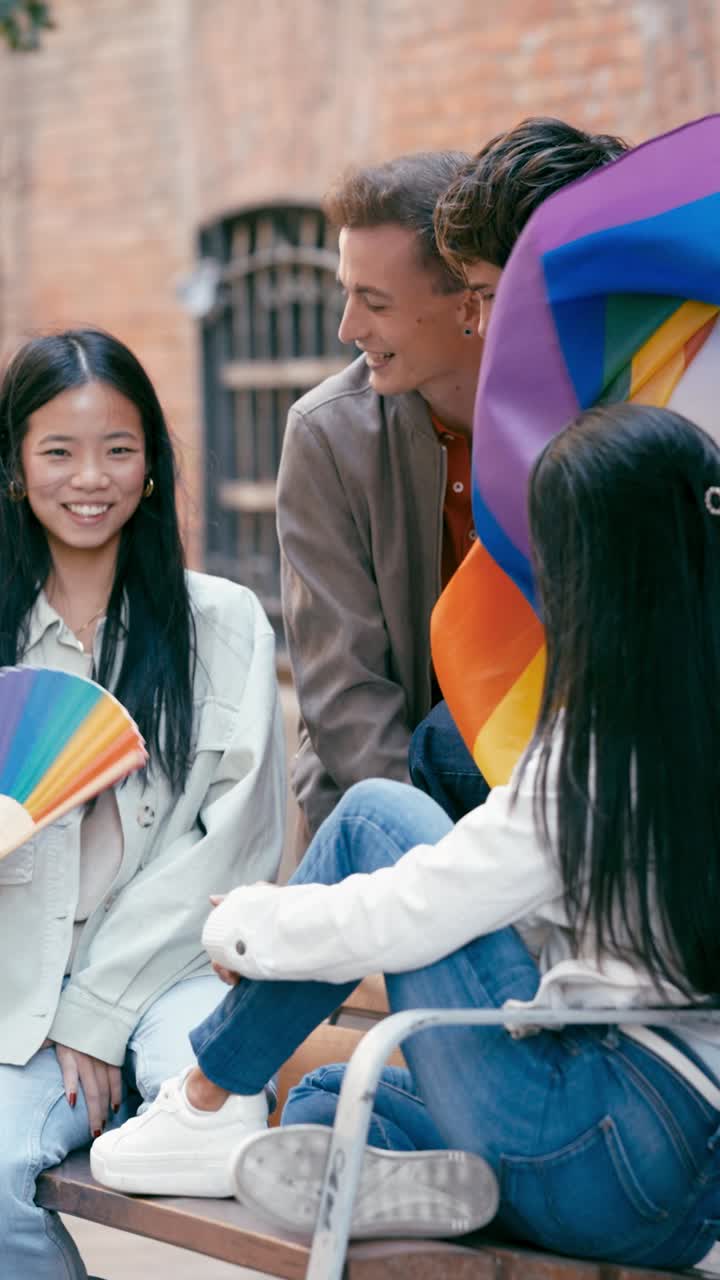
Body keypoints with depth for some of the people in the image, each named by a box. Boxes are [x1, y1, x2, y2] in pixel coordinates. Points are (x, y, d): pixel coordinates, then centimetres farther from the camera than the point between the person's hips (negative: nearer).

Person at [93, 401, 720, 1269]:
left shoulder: (599, 754, -14)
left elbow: (394, 921, -9)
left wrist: (240, 925, 9)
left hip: (607, 1159, -7)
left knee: (374, 816, 7)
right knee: (326, 1102, 25)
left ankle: (206, 1103, 12)